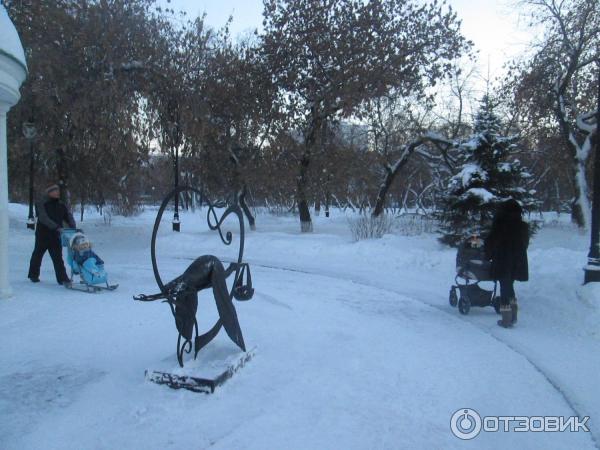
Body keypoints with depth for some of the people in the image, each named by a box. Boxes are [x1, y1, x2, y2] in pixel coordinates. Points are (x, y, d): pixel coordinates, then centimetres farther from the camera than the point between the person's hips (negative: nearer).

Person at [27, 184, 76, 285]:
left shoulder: (62, 206, 7)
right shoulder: (41, 205, -7)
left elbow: (69, 217, 0)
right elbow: (44, 218, -22)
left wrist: (73, 228, -20)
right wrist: (57, 227, -33)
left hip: (55, 236, 2)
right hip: (43, 235, -2)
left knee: (58, 258, -4)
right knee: (37, 255, 15)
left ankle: (62, 278, -7)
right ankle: (33, 275, 33)